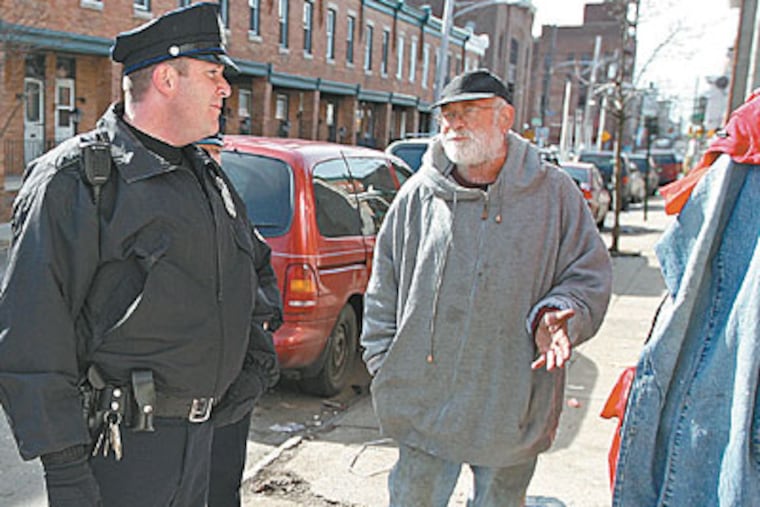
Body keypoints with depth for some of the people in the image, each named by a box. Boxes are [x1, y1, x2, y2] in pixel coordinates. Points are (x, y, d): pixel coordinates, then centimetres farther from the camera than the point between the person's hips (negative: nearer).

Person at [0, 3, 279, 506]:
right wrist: (64, 465, -19)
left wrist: (257, 350, 15)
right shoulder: (76, 179, -13)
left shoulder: (208, 176, 11)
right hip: (121, 446, -7)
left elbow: (255, 265, 27)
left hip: (202, 429, 7)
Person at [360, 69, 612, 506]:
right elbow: (384, 287, 8)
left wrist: (560, 316, -16)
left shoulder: (554, 194, -2)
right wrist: (383, 362, 4)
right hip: (423, 400, 1)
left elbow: (589, 275, 4)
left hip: (511, 407, 0)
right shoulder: (418, 195, 2)